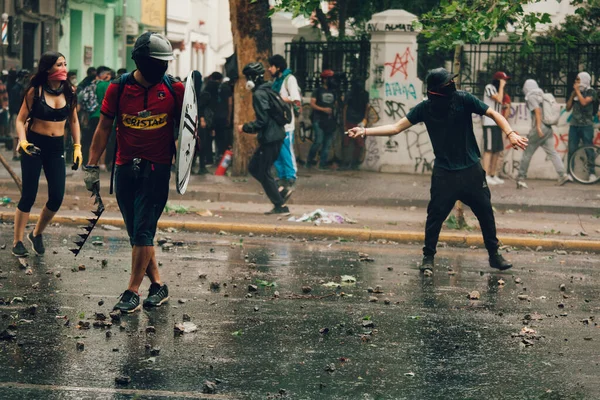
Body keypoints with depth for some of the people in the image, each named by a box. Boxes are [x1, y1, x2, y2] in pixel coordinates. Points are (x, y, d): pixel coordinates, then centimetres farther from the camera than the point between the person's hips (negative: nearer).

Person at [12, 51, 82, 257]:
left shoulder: (69, 92, 2)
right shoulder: (35, 91, -8)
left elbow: (74, 121, 13)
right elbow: (21, 120, -6)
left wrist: (77, 147, 6)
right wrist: (23, 142, -21)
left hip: (56, 147, 4)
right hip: (34, 145, -4)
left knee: (57, 197, -2)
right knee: (29, 195, -4)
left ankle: (37, 234, 22)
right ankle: (17, 242, 7)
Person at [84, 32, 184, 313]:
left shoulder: (174, 89, -1)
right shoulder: (118, 89, 0)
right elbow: (104, 128, 6)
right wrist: (92, 166, 2)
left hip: (157, 170, -2)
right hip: (125, 170, 2)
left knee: (143, 231, -7)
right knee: (137, 234, 7)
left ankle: (133, 292, -4)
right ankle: (158, 286, 18)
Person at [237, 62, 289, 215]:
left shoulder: (259, 94, -17)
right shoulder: (268, 90, 13)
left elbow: (262, 121, -21)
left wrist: (245, 128, -9)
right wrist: (249, 127, 23)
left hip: (269, 139, -10)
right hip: (277, 135, 10)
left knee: (264, 173, -1)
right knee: (254, 167, 17)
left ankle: (281, 206, 1)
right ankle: (278, 191, 14)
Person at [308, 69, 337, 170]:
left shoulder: (333, 92, 19)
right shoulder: (318, 91, 2)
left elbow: (335, 104, 22)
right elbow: (312, 104, -6)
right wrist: (323, 109, -18)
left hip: (330, 120, 6)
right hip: (319, 120, -6)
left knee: (327, 144, 1)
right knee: (318, 141, -15)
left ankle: (323, 163, 5)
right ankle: (310, 160, 1)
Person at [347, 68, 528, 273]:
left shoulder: (463, 99, -11)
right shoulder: (426, 108, -6)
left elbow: (493, 114, -10)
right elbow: (397, 127, -6)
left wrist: (510, 134, -27)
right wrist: (365, 131, -16)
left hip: (471, 169, 0)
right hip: (444, 172, 0)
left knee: (485, 212, 6)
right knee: (435, 214, -4)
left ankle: (494, 255, 22)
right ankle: (428, 257, 10)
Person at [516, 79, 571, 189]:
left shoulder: (531, 97, -5)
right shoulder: (542, 96, 18)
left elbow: (537, 110, -18)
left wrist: (538, 127, -24)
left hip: (538, 129, -7)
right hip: (548, 129, 7)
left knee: (527, 153, 1)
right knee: (552, 152, 5)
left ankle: (521, 178, 5)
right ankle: (563, 175, -8)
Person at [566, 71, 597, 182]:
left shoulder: (591, 92, -1)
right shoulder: (575, 93, 14)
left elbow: (584, 102, -19)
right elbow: (568, 108, 10)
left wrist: (577, 90, -9)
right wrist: (572, 94, 1)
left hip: (586, 125, -5)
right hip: (574, 125, 5)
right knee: (572, 150, 1)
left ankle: (592, 173, 0)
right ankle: (569, 172, 4)